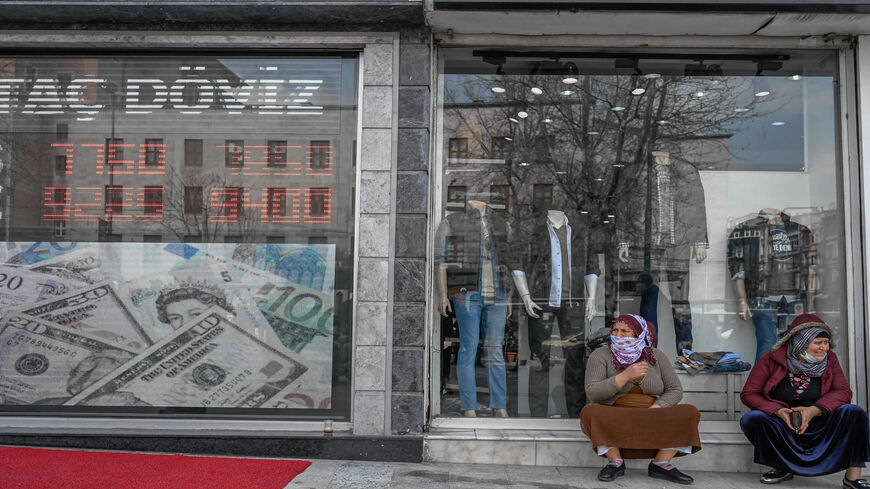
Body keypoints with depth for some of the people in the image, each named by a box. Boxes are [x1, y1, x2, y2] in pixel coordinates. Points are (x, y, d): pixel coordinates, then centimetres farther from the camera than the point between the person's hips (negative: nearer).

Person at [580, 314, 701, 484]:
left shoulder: (655, 356, 2)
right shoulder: (600, 356, -7)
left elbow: (675, 390, 1)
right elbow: (592, 394, -17)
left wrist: (654, 409, -17)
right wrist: (626, 376, -25)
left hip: (651, 422, 3)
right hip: (612, 422, -3)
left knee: (690, 412, -18)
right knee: (589, 411, -33)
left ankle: (661, 464, -17)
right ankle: (615, 462, -18)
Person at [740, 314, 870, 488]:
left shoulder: (829, 359, 2)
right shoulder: (771, 359, -7)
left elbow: (843, 391, -6)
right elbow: (748, 394, -8)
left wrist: (814, 410, -23)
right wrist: (778, 411, -25)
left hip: (818, 426, 2)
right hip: (781, 428, -1)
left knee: (854, 412, -22)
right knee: (752, 419, -29)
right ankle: (784, 467, -9)